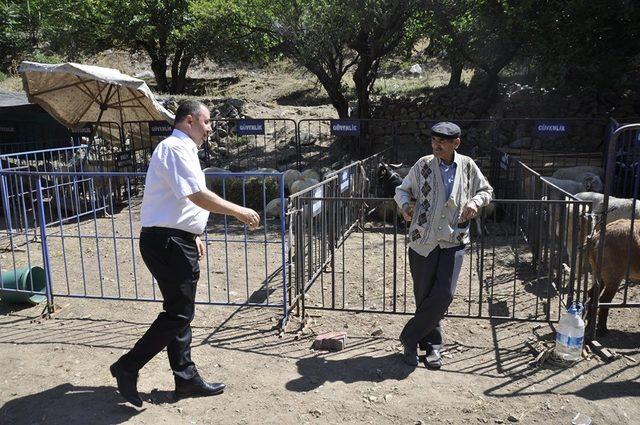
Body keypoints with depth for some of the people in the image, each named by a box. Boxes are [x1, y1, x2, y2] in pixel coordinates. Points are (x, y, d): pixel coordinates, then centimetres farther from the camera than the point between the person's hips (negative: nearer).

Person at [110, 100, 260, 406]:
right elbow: (199, 196, -23)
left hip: (177, 242, 10)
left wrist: (194, 235, 24)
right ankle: (127, 367, 7)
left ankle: (187, 379, 23)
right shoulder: (175, 148, -13)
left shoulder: (182, 149, 19)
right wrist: (240, 212, -16)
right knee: (178, 314, -5)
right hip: (166, 242, -10)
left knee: (180, 312, 14)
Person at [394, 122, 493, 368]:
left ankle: (409, 339, 9)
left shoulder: (467, 166, 4)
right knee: (424, 297, 6)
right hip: (423, 241, 0)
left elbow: (486, 191, 17)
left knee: (444, 295, -8)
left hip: (453, 242, 1)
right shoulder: (423, 165, 0)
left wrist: (475, 202, -5)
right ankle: (432, 345, 25)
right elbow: (402, 190, 9)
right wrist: (405, 204, -13)